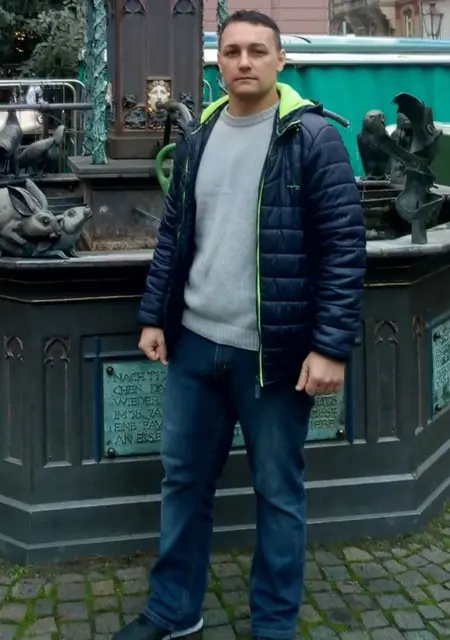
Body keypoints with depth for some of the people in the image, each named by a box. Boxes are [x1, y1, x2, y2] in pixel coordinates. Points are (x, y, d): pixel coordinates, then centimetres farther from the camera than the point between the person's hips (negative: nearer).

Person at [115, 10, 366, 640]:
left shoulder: (313, 138, -8)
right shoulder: (197, 138, 8)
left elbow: (344, 248, -12)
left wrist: (332, 345, -17)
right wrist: (154, 315, 10)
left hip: (276, 352, -5)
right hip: (195, 344, 5)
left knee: (279, 495, 8)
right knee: (183, 480, 15)